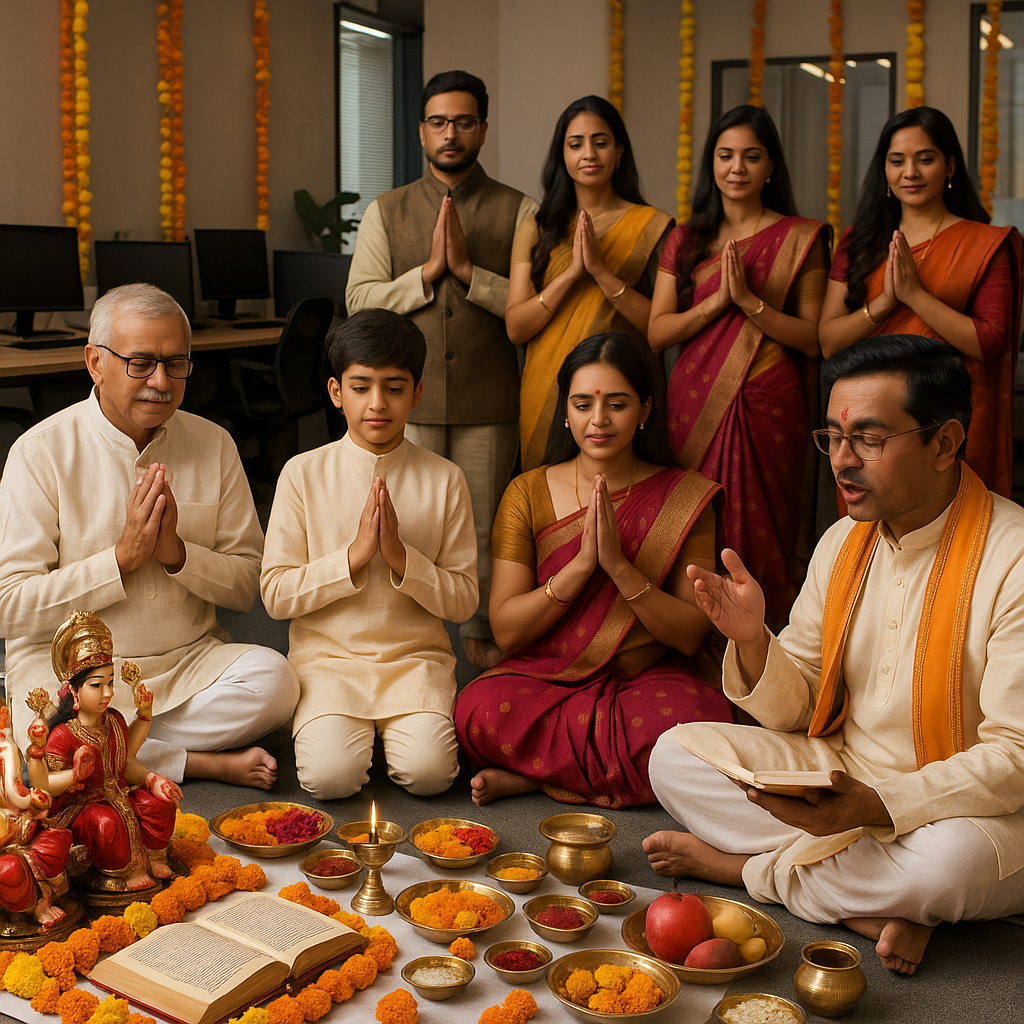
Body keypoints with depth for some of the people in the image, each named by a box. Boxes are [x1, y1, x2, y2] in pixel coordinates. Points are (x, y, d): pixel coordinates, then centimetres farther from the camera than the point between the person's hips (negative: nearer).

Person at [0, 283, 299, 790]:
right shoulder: (42, 451, -7)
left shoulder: (213, 444, 4)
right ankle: (209, 763, -12)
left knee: (273, 680, -27)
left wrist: (176, 552, -15)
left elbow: (248, 585, 3)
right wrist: (123, 557, -17)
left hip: (192, 662, 3)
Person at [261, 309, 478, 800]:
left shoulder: (444, 479, 1)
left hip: (416, 655, 0)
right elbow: (276, 595, -4)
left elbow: (463, 601, 1)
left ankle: (401, 725, 7)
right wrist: (354, 555, -16)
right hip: (326, 655, 0)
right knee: (330, 774, -25)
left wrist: (401, 557, -16)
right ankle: (337, 723, 8)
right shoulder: (304, 473, 0)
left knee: (428, 771, -25)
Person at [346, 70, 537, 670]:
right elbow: (359, 301, -1)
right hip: (408, 397, 1)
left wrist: (468, 270, -14)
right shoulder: (386, 212, 10)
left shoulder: (519, 212, 5)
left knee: (485, 524, 7)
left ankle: (482, 631, 25)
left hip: (489, 402, -1)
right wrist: (429, 270, -11)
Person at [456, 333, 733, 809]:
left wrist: (620, 566, -19)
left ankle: (531, 773, -15)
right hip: (543, 677, 0)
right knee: (480, 711, -33)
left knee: (693, 720, -35)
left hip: (646, 679, 1)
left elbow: (690, 635, -5)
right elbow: (506, 630, -5)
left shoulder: (686, 497, 0)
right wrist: (581, 564, -18)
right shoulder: (528, 493, 2)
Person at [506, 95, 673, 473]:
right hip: (547, 396, 2)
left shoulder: (653, 226, 1)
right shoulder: (535, 229, 7)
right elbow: (516, 328, -2)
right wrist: (571, 272, -14)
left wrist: (602, 271, -17)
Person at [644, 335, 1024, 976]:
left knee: (953, 861, -39)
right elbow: (795, 711, 5)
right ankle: (873, 903, -15)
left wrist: (878, 804, -34)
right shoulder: (843, 544, 2)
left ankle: (744, 866, -11)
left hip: (963, 806, -5)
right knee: (676, 754, -9)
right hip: (841, 773, 5)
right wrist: (752, 639, -16)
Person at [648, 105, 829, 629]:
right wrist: (715, 301, -10)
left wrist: (750, 300, -14)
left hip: (768, 408, -2)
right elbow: (656, 332, 4)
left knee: (760, 535, -2)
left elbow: (814, 339, -3)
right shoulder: (686, 240, 12)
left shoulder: (799, 238, 4)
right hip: (695, 404, 3)